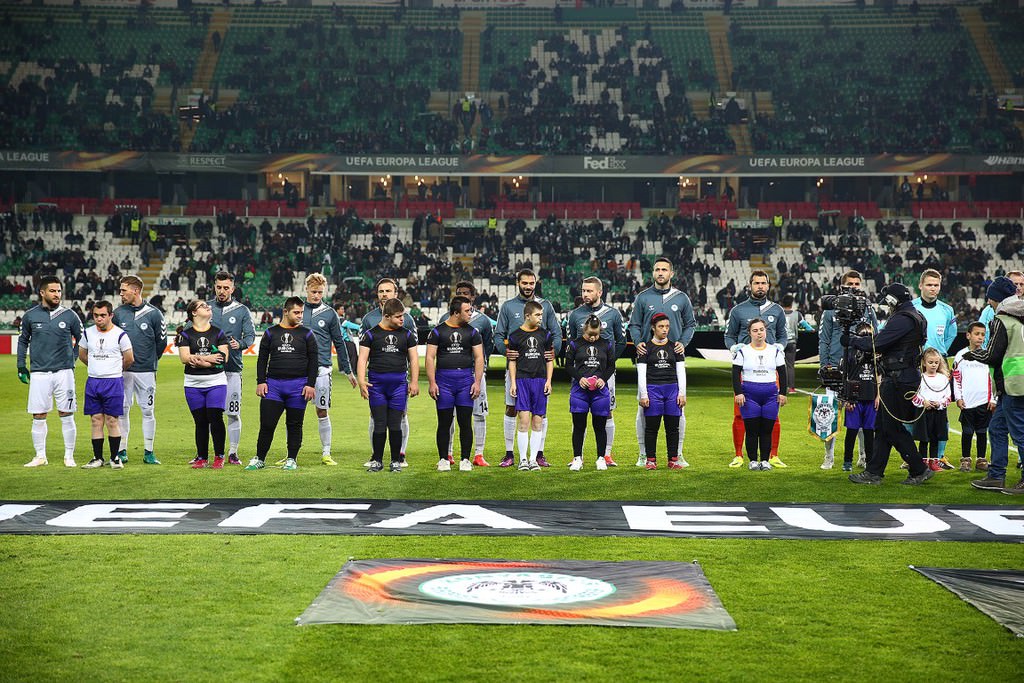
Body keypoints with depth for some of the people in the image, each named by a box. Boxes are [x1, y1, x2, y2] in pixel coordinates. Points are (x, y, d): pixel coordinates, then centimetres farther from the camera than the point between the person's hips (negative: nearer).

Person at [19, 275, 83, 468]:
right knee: (38, 417, 3)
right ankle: (40, 456, 14)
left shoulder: (69, 315, 1)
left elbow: (81, 339, 15)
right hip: (39, 373, 1)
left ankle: (69, 457, 10)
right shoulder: (30, 316, 3)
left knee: (67, 416, 1)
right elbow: (23, 340, 17)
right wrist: (21, 366, 12)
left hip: (64, 372, -1)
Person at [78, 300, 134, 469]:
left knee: (112, 421, -1)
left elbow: (129, 359, 3)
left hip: (113, 382, -4)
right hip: (93, 382, 4)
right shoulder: (88, 333, 6)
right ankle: (97, 458, 11)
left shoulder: (120, 335, -6)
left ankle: (115, 458, 8)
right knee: (96, 421, 5)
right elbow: (82, 355, 21)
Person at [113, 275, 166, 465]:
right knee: (122, 410, 3)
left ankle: (148, 452, 7)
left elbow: (162, 341, 7)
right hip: (123, 370, 2)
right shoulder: (118, 313, 4)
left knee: (148, 410, 0)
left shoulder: (153, 313, -2)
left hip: (146, 371, -2)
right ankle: (122, 451, 11)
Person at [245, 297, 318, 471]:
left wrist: (311, 384, -5)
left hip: (298, 385, -1)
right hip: (273, 384, 1)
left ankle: (292, 460, 16)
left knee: (294, 425, 6)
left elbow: (314, 361, 3)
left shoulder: (306, 333, 6)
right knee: (267, 424, -2)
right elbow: (262, 358, 10)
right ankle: (259, 459, 10)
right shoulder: (271, 333, 9)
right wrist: (260, 381, 0)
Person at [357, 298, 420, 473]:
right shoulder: (371, 334, 4)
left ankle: (396, 460, 12)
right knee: (379, 424, 0)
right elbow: (362, 359, 1)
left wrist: (414, 382, 4)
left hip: (399, 383, 1)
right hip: (376, 384, -1)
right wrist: (361, 381, -11)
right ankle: (377, 460, 11)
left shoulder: (407, 335, 10)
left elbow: (414, 359, 13)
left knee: (395, 425, 2)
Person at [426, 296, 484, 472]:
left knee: (465, 422, 0)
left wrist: (477, 382, -2)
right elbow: (430, 358, 1)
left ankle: (465, 459, 9)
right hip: (444, 379, -1)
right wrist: (432, 383, -7)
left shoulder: (472, 332, 9)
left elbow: (479, 358, 8)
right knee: (444, 422, 2)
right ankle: (443, 459, 11)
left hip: (465, 379, 2)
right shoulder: (438, 331, 3)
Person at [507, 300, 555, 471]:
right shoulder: (515, 335, 3)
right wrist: (513, 383, -1)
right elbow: (512, 362, 7)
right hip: (522, 380, -2)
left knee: (538, 421, 2)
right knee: (524, 419, -9)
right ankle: (523, 459, -2)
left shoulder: (545, 335, 9)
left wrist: (548, 381, 4)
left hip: (540, 381, 2)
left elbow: (549, 360, 13)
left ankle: (533, 459, 8)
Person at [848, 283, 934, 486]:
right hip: (908, 378, 11)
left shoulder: (902, 319, -17)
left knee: (893, 428, -4)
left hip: (898, 382, -11)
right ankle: (873, 472, 16)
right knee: (883, 426, 12)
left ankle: (919, 470, 2)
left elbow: (876, 344, -19)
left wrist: (851, 340, -7)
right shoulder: (916, 317, 16)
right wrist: (867, 336, 10)